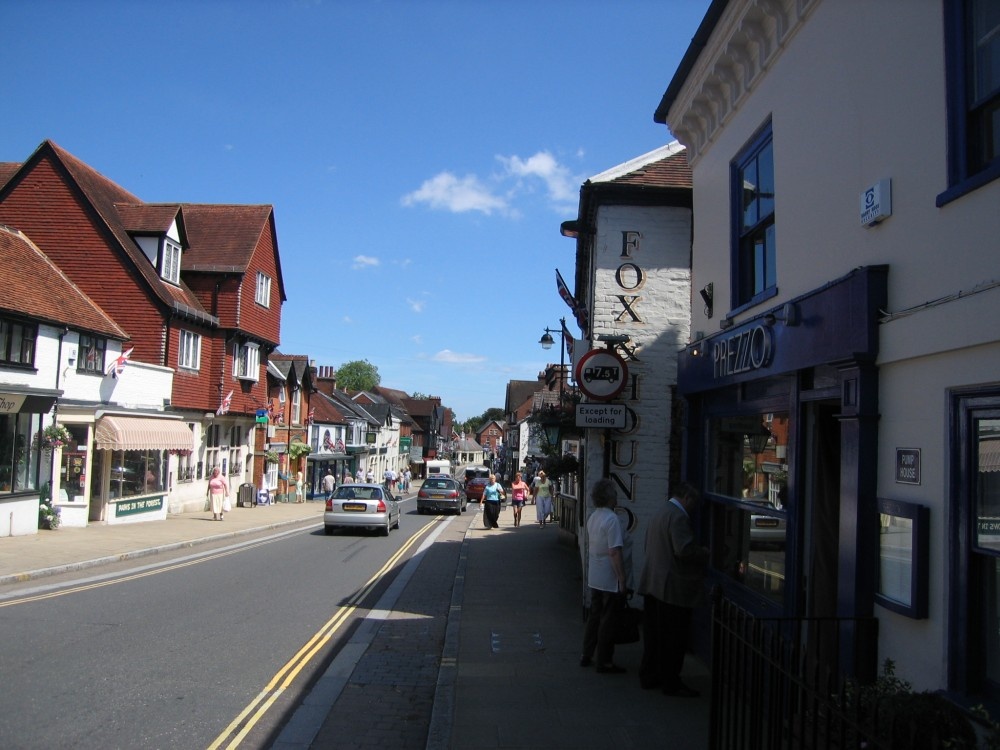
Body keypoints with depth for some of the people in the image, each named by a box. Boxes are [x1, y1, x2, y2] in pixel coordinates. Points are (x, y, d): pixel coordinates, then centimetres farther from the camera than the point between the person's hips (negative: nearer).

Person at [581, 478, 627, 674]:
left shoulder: (593, 517, 6)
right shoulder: (612, 520, -20)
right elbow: (614, 553, -22)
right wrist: (622, 580, -17)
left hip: (594, 579, 8)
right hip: (610, 580, -8)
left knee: (594, 617, 18)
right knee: (608, 621, 2)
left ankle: (586, 656, 26)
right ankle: (605, 662, 10)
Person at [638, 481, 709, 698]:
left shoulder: (659, 514, 17)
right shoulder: (678, 516, -16)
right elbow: (684, 549, -26)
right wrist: (705, 553, -9)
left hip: (652, 584, 10)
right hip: (673, 588, -10)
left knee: (653, 634, 16)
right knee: (672, 637, 0)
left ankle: (648, 676, 23)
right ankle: (671, 682, 8)